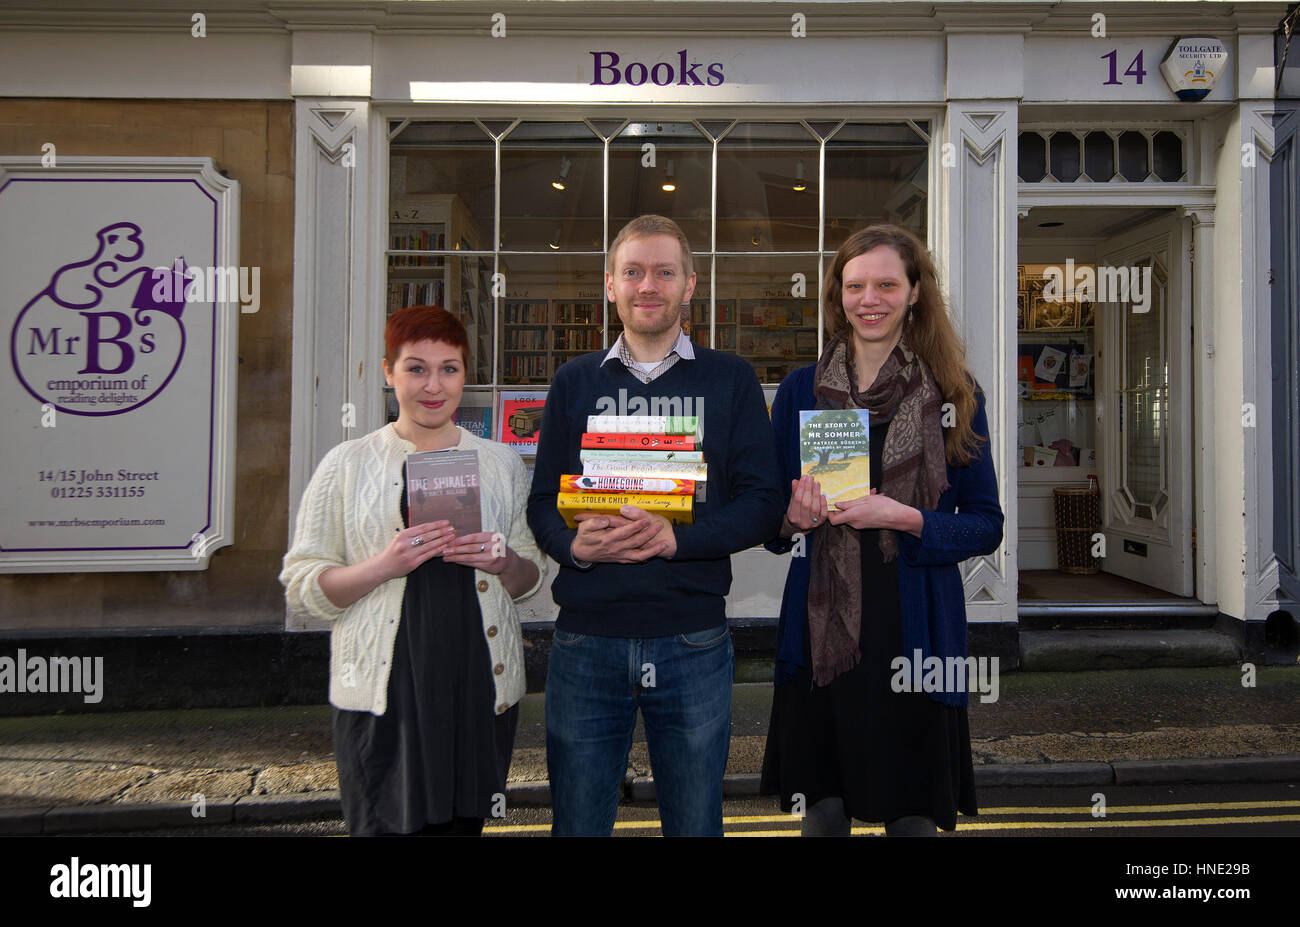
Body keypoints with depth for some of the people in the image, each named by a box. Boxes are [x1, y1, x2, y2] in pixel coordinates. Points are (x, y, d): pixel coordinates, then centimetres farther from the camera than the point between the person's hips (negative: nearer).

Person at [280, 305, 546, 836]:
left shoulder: (501, 464, 9)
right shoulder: (347, 465, 2)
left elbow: (531, 580, 15)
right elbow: (302, 586, 0)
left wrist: (504, 562, -8)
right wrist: (384, 566, -16)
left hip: (479, 687, 2)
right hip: (383, 692, -2)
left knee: (463, 822, 8)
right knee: (385, 825, -1)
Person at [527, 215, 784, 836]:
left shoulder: (730, 379, 6)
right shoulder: (575, 382, 10)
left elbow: (763, 503, -1)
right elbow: (542, 504, 8)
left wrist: (677, 538, -18)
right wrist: (575, 545, -15)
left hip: (693, 643, -1)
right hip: (585, 641, 1)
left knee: (695, 824, 13)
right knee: (577, 825, 13)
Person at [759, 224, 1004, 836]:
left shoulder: (954, 395, 2)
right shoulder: (801, 390, 5)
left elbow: (986, 525, 2)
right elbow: (768, 522, 10)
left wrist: (905, 518, -15)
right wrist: (796, 518, -12)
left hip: (914, 633, -1)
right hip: (820, 636, 1)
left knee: (912, 815, 7)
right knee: (822, 810, 9)